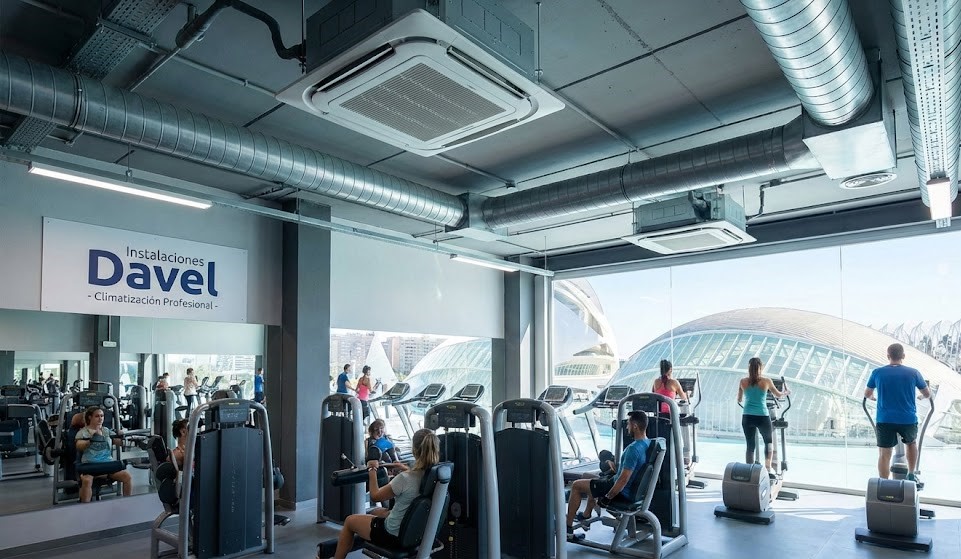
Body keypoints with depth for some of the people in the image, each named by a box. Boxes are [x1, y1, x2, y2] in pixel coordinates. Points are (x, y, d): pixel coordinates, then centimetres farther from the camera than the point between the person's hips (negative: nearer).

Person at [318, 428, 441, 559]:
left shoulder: (404, 478, -31)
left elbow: (375, 496, -13)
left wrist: (372, 469, -2)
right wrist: (406, 469, 12)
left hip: (396, 535, -7)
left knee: (350, 521, 17)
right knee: (375, 512, 31)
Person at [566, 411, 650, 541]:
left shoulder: (634, 449, -29)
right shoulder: (649, 444, 0)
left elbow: (623, 480, -29)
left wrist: (607, 498, -18)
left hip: (623, 492, -9)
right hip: (635, 490, 9)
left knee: (576, 486, 3)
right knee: (594, 481, 31)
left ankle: (568, 528, 11)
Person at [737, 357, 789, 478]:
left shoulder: (743, 382, 2)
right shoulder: (766, 381, -2)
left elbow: (739, 400, 16)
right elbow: (779, 395, 16)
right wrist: (786, 392, 38)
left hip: (747, 417, 1)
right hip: (762, 417, -1)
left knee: (750, 445, 10)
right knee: (769, 442, 22)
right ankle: (768, 469, 14)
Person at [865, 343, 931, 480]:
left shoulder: (877, 373, 0)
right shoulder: (913, 373, -1)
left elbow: (867, 394, 13)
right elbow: (928, 394, 13)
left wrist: (873, 397, 36)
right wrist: (921, 396, 37)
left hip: (885, 420, -1)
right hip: (908, 419, 1)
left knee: (884, 455, 5)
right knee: (911, 443, 31)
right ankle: (911, 476, 35)